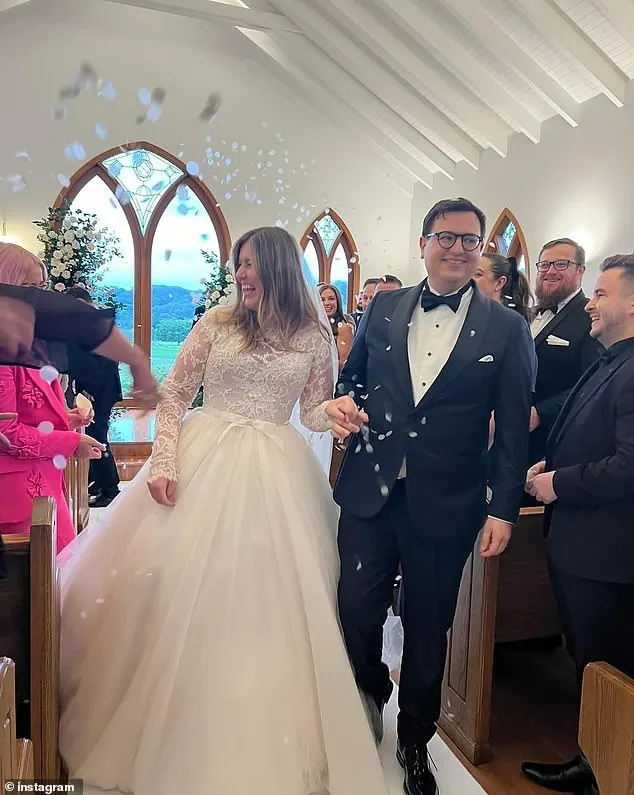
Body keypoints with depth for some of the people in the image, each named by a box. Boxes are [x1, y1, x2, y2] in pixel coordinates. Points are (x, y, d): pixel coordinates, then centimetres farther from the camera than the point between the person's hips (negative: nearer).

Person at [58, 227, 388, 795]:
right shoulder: (218, 322, 2)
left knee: (264, 603, 5)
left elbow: (316, 414, 7)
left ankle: (260, 741, 29)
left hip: (275, 475, 0)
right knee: (181, 595, 6)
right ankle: (164, 732, 32)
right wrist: (164, 461, -8)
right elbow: (173, 395, 2)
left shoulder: (314, 337, 4)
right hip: (202, 463, 0)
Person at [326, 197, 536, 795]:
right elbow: (352, 376, 14)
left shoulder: (507, 329, -1)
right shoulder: (383, 308, 5)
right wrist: (342, 401, -8)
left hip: (444, 505, -1)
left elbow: (514, 428, -1)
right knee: (356, 611, 8)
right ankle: (371, 699, 43)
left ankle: (415, 739, 42)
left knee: (427, 627, 13)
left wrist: (504, 509, -4)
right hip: (369, 493, 2)